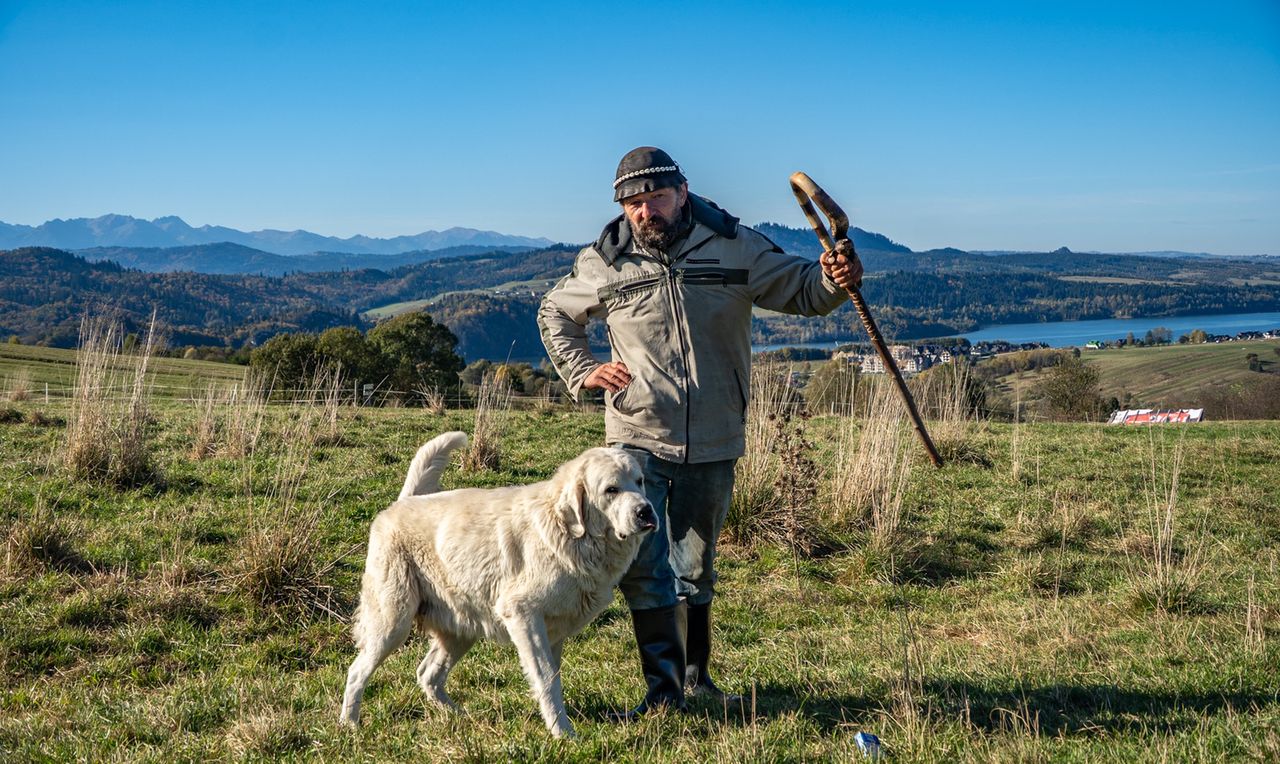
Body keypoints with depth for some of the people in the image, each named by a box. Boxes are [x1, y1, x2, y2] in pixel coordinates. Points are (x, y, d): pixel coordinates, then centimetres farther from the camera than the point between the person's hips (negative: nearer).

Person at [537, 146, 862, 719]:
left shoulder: (735, 247, -4)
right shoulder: (604, 263, -3)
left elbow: (801, 290, 4)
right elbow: (553, 315, 15)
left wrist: (834, 279, -19)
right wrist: (581, 371, 0)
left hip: (712, 444, 1)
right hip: (637, 441, -1)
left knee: (695, 568, 15)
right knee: (643, 567, -7)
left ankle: (694, 674, 31)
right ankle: (664, 689, 3)